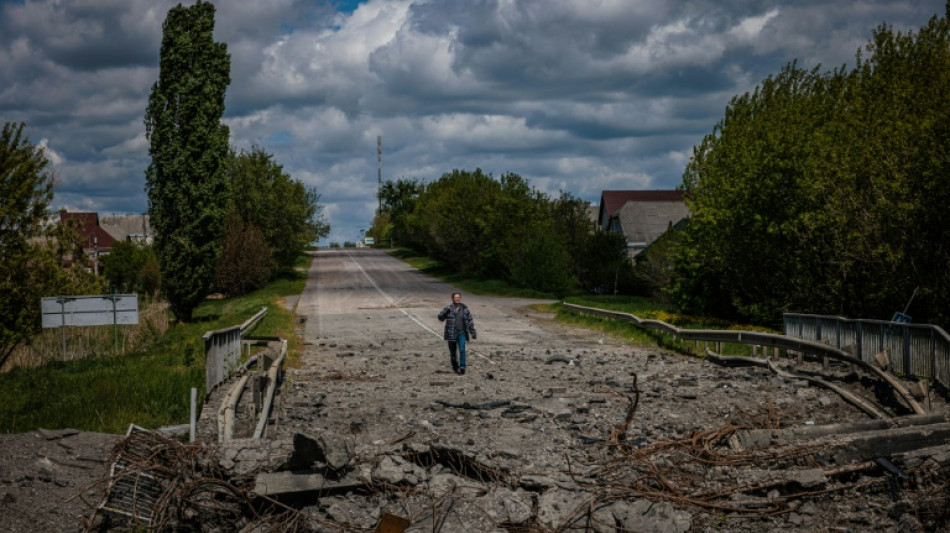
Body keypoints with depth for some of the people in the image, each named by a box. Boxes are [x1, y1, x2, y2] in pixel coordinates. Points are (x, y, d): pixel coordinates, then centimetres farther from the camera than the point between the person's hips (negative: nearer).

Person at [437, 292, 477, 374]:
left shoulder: (464, 308, 3)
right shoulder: (448, 308, -3)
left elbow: (470, 321, 8)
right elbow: (440, 318, -7)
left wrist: (472, 333, 5)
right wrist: (445, 313, -27)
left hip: (461, 333, 0)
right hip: (451, 334, 0)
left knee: (462, 350, -16)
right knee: (452, 351, 8)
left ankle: (462, 367, -19)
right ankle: (455, 368, 23)